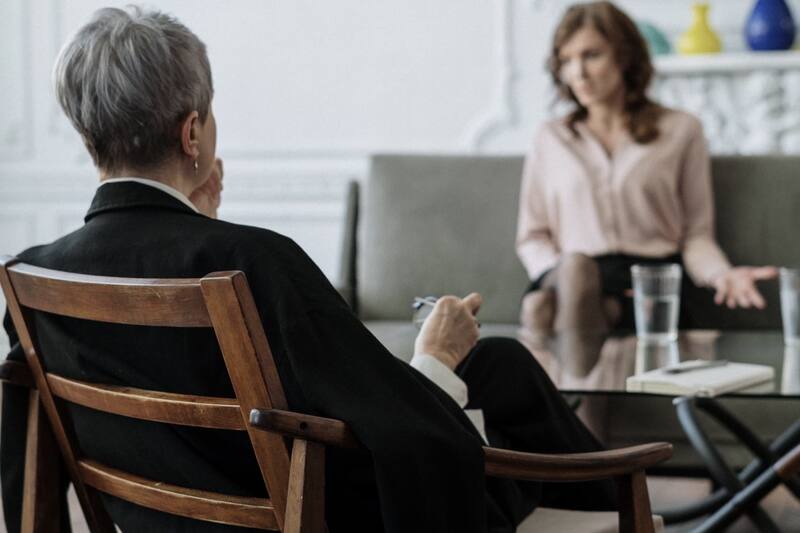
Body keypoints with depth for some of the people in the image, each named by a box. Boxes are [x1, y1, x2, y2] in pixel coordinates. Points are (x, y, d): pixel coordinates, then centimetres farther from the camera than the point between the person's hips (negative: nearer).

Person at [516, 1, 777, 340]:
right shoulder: (551, 140, 22)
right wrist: (558, 274, -5)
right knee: (573, 266, -39)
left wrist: (720, 273, -10)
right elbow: (532, 236, 18)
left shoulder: (680, 131, 16)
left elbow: (696, 233, 13)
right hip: (570, 278, 1)